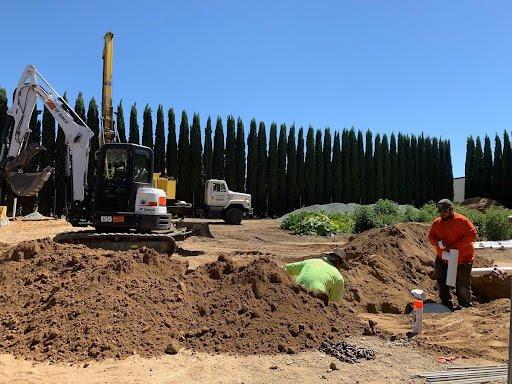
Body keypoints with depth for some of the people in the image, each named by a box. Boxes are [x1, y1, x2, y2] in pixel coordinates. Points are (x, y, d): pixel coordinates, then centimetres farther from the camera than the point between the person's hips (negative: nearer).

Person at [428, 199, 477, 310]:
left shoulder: (461, 220, -14)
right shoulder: (437, 223, 3)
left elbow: (472, 234, -18)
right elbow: (431, 237, 9)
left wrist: (456, 245, -25)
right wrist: (438, 243, -15)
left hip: (462, 260, -5)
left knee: (462, 285, 3)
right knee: (442, 283, 6)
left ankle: (466, 307, 22)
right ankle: (446, 304, 20)